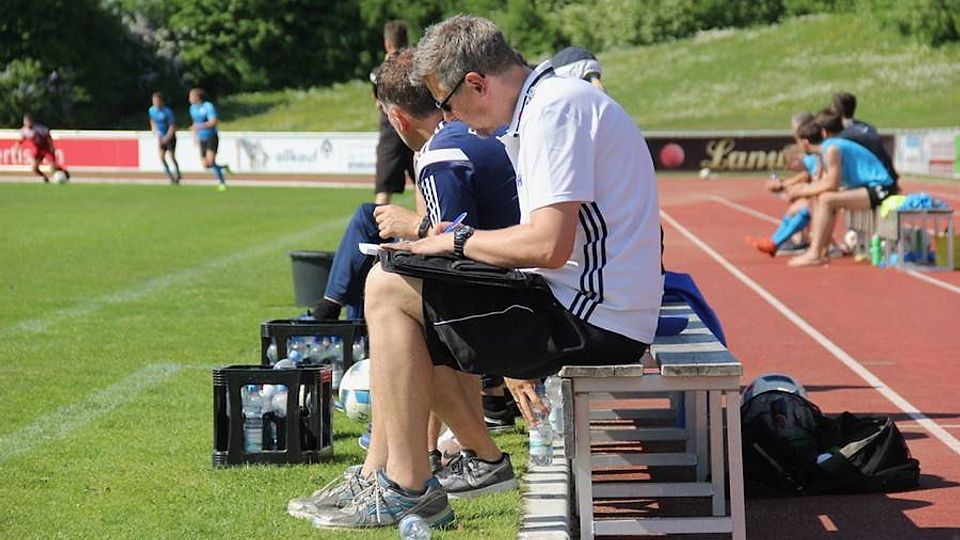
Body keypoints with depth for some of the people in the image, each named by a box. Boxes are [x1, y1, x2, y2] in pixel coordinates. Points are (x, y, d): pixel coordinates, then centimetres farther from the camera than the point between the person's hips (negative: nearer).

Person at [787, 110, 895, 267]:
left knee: (826, 199, -21)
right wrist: (802, 189, -1)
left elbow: (831, 185, -21)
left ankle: (815, 255, -21)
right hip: (870, 189, 11)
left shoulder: (832, 148, -17)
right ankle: (821, 249, 8)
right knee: (820, 198, 13)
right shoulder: (826, 148, 12)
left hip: (879, 189, -11)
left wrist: (802, 191, -12)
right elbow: (824, 183, 12)